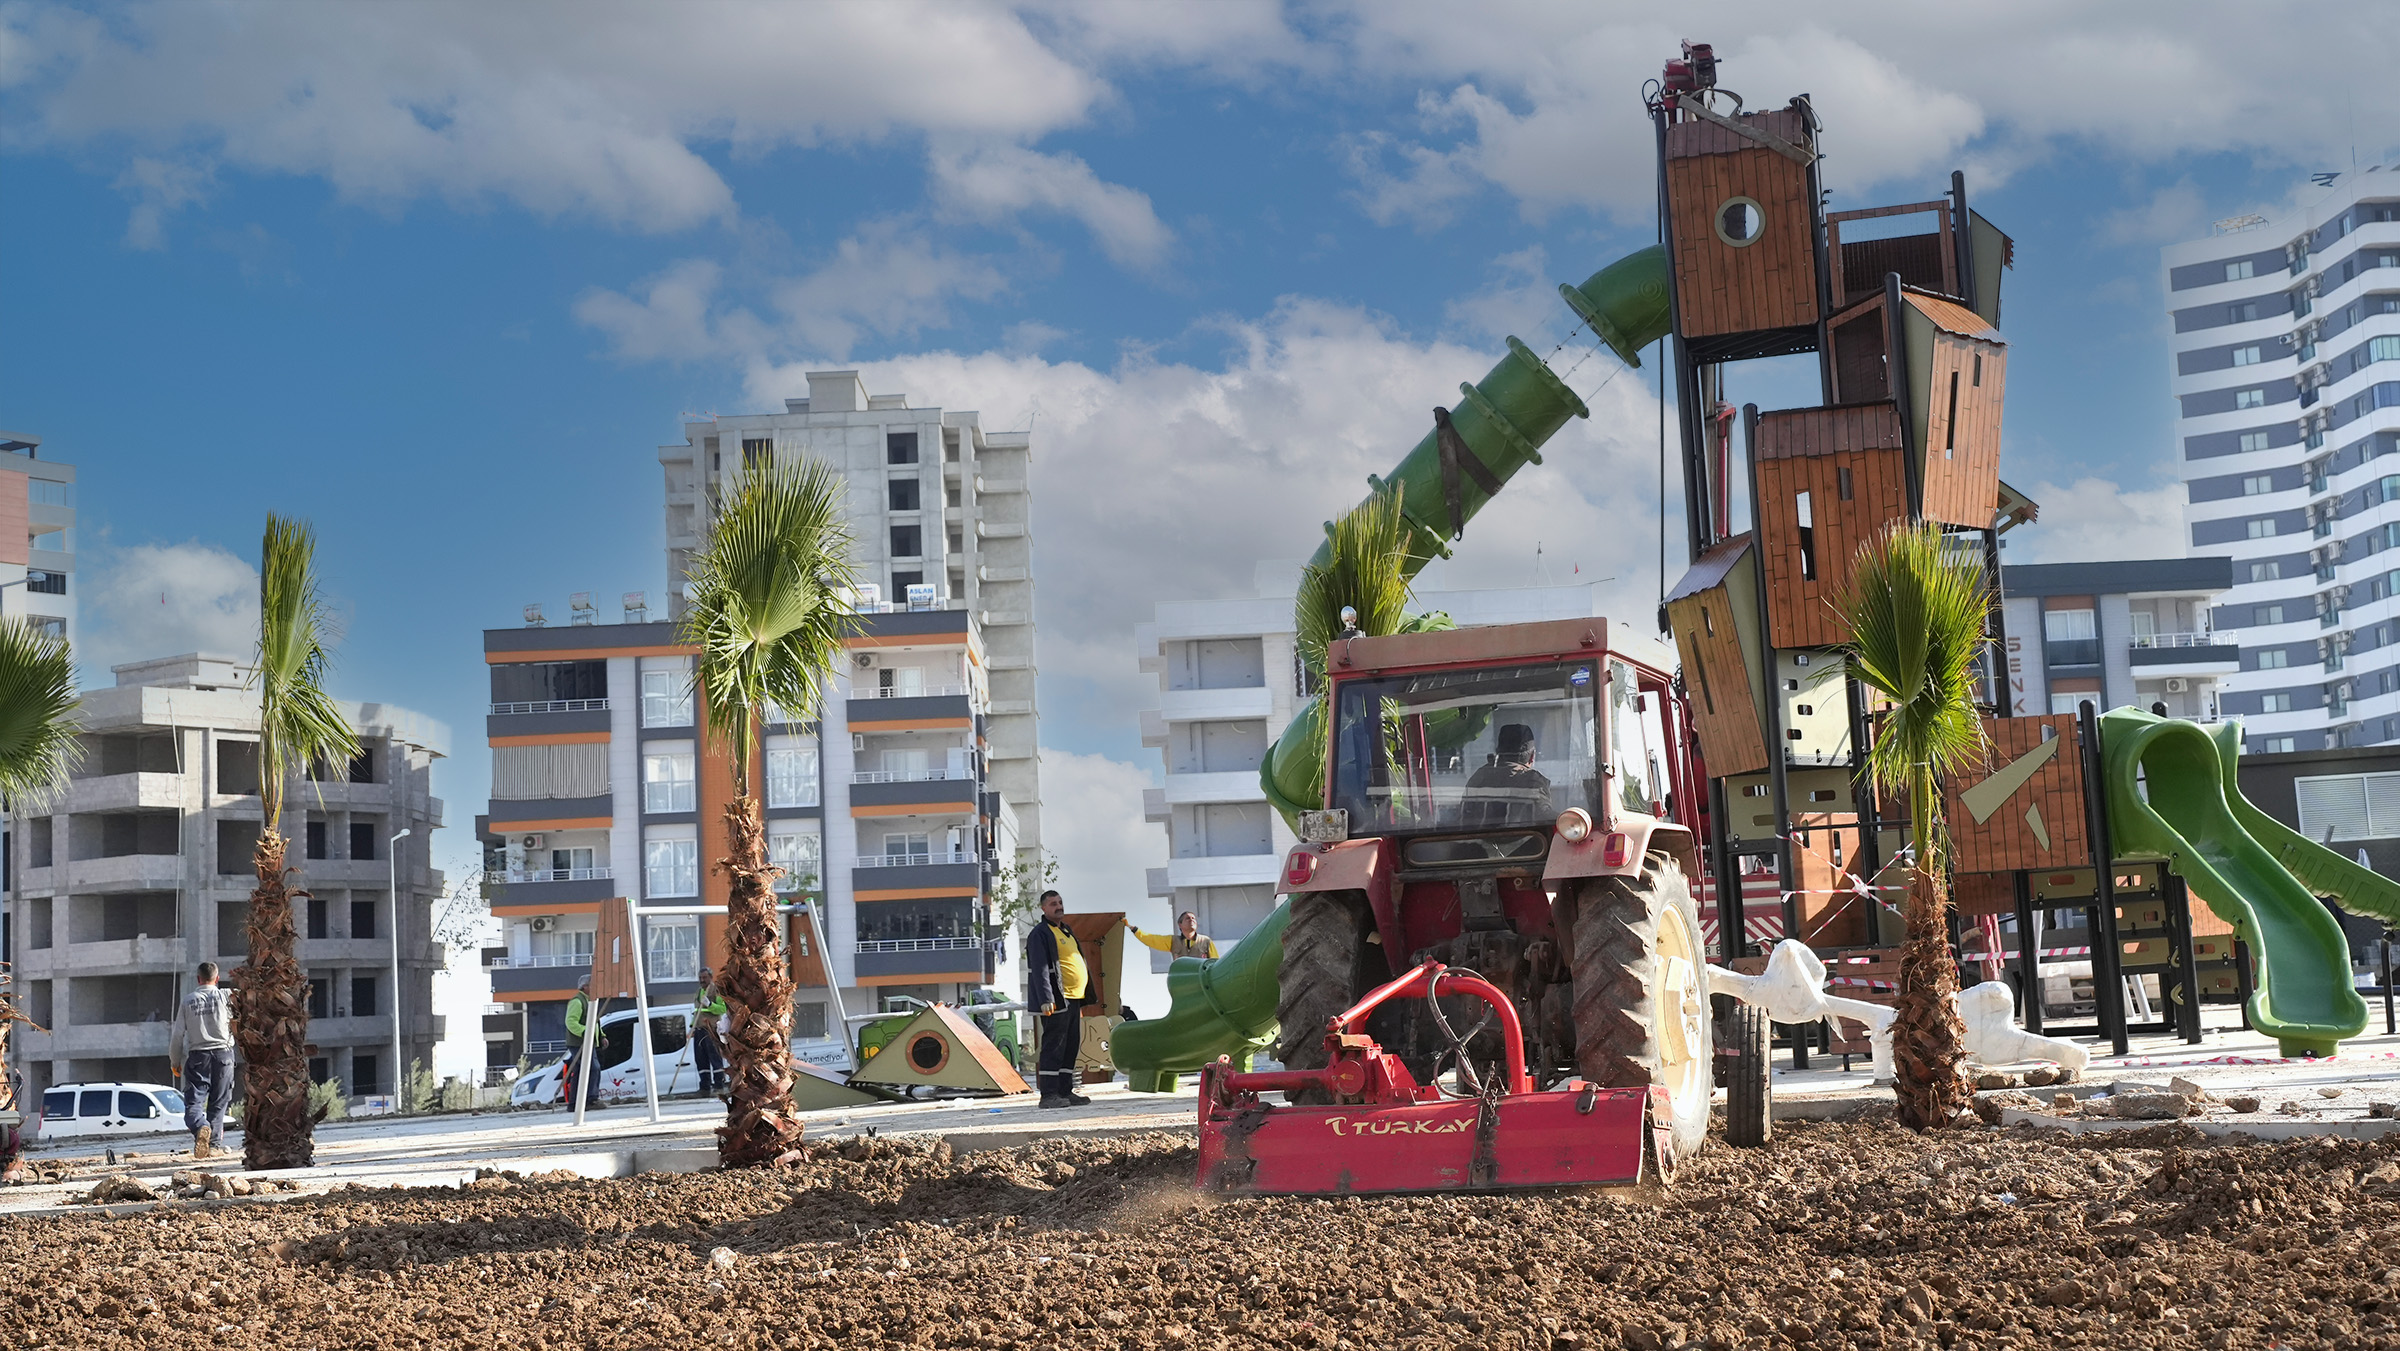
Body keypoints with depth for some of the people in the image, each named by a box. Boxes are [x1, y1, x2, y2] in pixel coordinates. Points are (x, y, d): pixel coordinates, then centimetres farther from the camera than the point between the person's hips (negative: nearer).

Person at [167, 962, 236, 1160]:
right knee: (218, 1103, 8)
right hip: (222, 1052, 0)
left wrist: (174, 1062, 15)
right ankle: (213, 1143, 2)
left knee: (193, 1101, -4)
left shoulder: (188, 1000, 6)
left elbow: (178, 1034, 7)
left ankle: (200, 1127, -33)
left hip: (197, 1055, 0)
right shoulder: (223, 997, 3)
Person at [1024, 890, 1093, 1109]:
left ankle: (1065, 1091, 16)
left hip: (1072, 1000, 9)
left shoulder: (1066, 931, 21)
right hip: (1056, 1001, -9)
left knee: (1071, 1047, 11)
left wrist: (1081, 1001, 24)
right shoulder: (1040, 934, -9)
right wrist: (1046, 1000, -26)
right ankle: (1049, 1095, -9)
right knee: (1053, 1047, -9)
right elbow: (1040, 969, -17)